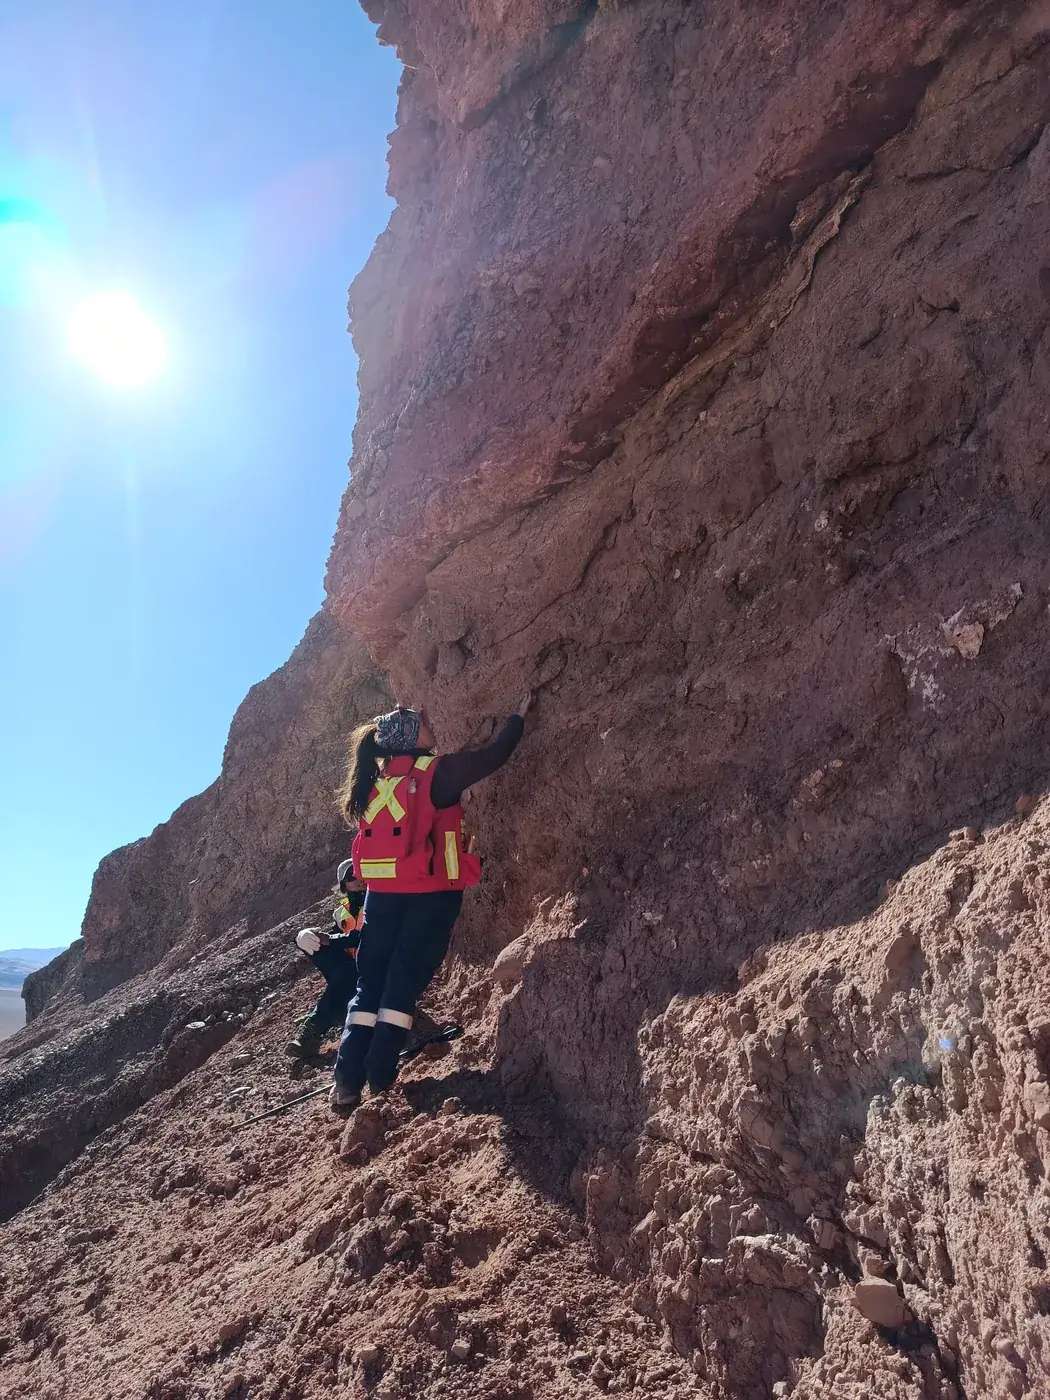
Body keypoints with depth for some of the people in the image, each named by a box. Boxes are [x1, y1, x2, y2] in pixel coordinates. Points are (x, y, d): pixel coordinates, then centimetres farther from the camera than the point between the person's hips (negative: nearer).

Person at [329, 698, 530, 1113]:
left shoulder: (377, 778, 9)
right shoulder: (438, 771, -8)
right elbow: (493, 756, -1)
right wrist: (519, 717, 15)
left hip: (382, 894, 5)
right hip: (430, 895, -5)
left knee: (370, 984, 11)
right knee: (404, 986, 3)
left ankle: (347, 1082, 7)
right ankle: (380, 1083, 4)